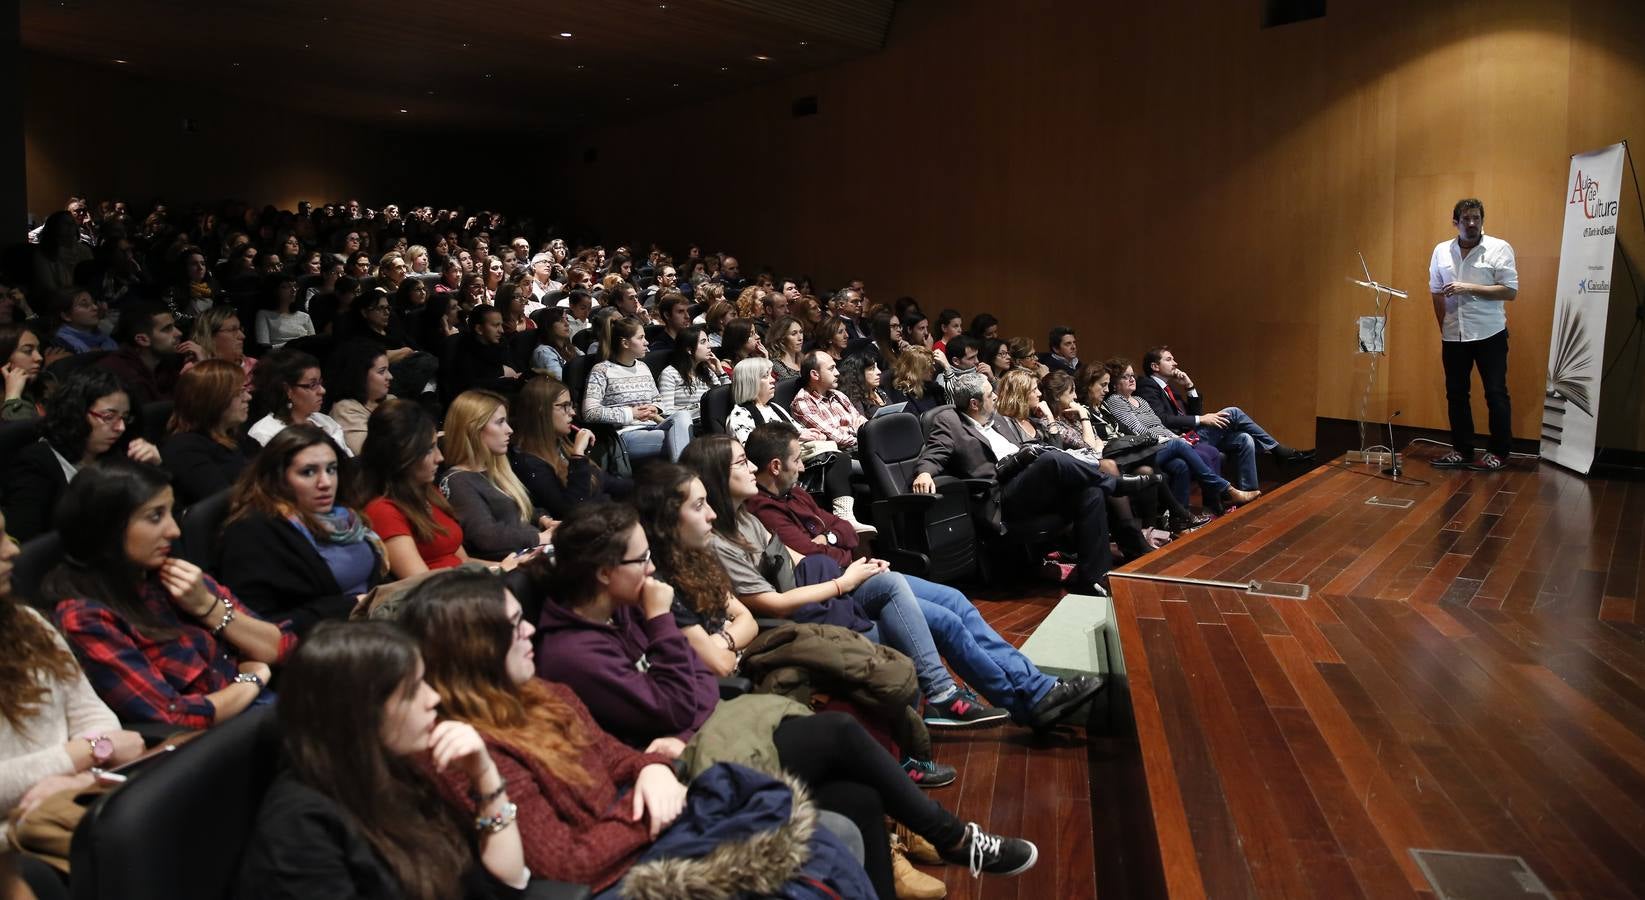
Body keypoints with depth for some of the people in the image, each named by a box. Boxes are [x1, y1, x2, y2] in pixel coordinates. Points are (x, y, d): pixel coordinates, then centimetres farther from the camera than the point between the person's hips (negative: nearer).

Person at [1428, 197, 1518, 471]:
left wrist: (1469, 288, -18)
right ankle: (1462, 450, 19)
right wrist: (1444, 329, 7)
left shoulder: (1500, 249, -5)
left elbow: (1510, 291, -11)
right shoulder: (1441, 251, 6)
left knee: (1496, 394, 2)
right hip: (1453, 335, 4)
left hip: (1490, 334, -4)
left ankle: (1499, 452, 10)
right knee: (1455, 394, 9)